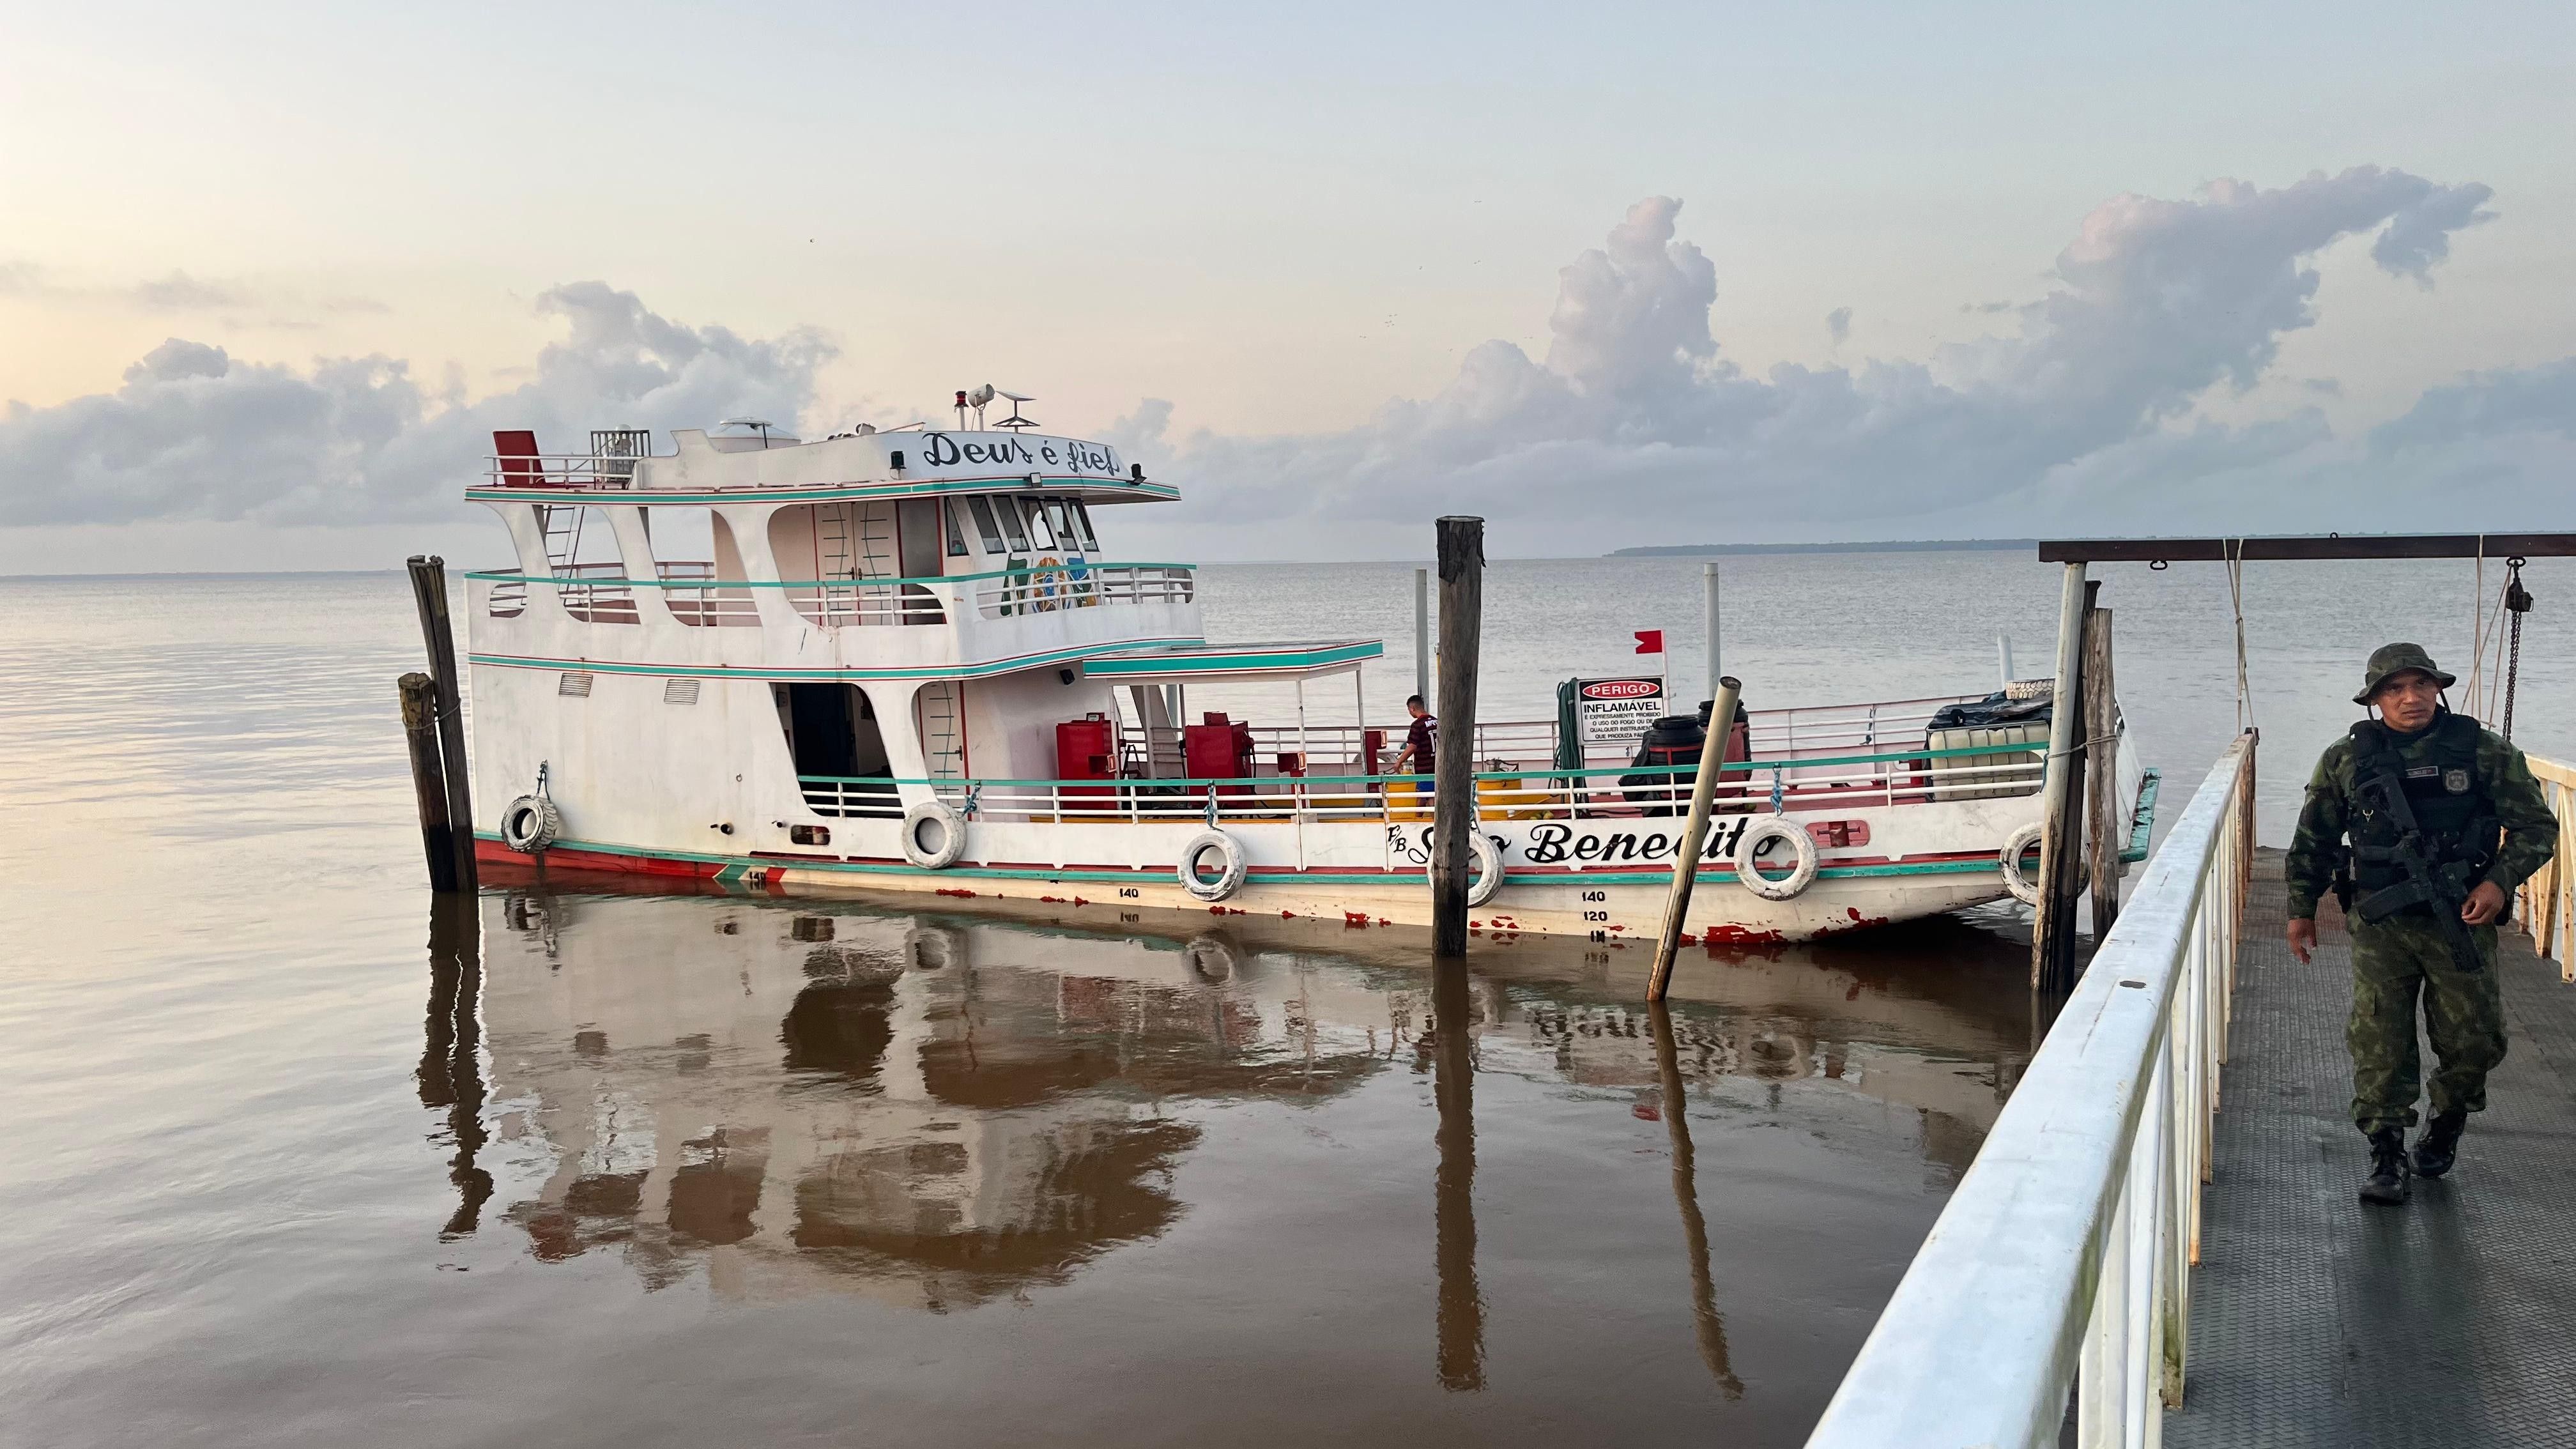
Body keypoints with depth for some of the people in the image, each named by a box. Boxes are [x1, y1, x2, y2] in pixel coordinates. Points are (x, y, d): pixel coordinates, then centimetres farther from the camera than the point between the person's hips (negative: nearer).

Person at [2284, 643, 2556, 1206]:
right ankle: (2386, 1155, 7)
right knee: (2378, 1041, -2)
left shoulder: (2486, 753, 0)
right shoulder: (2346, 759, 2)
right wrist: (2302, 909, 12)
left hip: (2461, 921, 0)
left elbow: (2536, 827, 4)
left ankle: (2446, 1126, 35)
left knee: (2474, 1040, 7)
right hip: (2380, 923, 0)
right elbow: (2313, 840, 11)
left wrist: (2500, 882, -11)